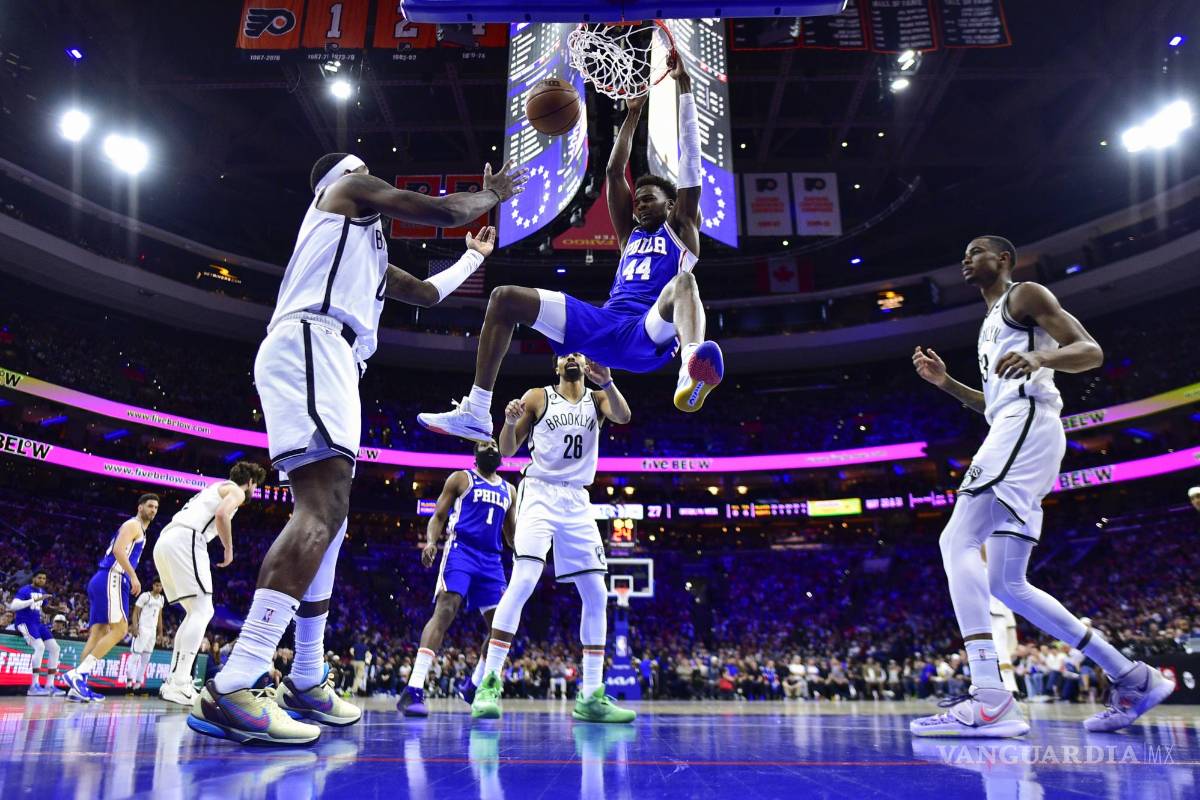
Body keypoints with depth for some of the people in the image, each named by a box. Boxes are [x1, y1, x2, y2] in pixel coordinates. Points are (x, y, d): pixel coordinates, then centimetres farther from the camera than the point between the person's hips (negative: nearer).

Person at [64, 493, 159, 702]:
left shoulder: (139, 530, 27)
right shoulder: (133, 524, -2)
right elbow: (118, 549, -17)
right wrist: (133, 576, -21)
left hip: (102, 581, 10)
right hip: (111, 579, -10)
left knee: (98, 632, 4)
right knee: (119, 629, -14)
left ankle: (77, 685, -1)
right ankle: (77, 674, -19)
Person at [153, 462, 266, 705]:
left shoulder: (215, 488, 33)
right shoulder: (236, 490, 7)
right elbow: (221, 514, -13)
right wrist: (229, 548, -2)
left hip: (163, 542, 9)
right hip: (185, 540, -9)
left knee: (195, 612, 14)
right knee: (202, 611, -9)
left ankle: (174, 680, 11)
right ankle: (179, 684, -19)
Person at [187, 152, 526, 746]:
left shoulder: (365, 251, 37)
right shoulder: (349, 188, 13)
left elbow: (427, 293, 44)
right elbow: (443, 211, 6)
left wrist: (475, 257, 57)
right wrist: (492, 194, 25)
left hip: (325, 355, 11)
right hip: (310, 344, -11)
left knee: (326, 518, 10)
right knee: (323, 508, -25)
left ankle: (305, 683, 16)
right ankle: (231, 690, -33)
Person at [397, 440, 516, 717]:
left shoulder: (509, 490, 21)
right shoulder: (461, 479, 8)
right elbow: (438, 517, 3)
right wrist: (431, 541, -16)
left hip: (491, 560, 6)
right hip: (461, 550, -6)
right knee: (445, 611, -23)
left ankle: (472, 686, 23)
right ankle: (414, 690, -27)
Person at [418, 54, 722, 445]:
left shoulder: (681, 230, 20)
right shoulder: (630, 235, 32)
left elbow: (689, 159, 15)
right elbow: (614, 172, 31)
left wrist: (684, 87, 15)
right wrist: (633, 114, 34)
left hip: (649, 334, -5)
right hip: (603, 325, 6)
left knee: (682, 283, -37)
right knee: (505, 297, -4)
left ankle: (691, 373, -71)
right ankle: (476, 413, -16)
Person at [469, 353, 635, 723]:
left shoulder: (597, 399, 12)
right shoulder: (537, 398, 5)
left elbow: (623, 416, -11)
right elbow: (506, 450, 1)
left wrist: (607, 382, -27)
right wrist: (510, 422, -20)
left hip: (577, 502, 4)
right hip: (540, 495, -4)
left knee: (596, 595, 0)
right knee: (522, 582, -22)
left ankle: (591, 696, 8)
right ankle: (489, 683, -16)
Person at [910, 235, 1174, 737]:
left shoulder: (1026, 295, 7)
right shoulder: (991, 324, 32)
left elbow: (1091, 351, -6)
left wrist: (1040, 358, -26)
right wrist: (945, 382, 22)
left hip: (1027, 424, -10)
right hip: (1012, 433, 10)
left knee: (958, 540, -25)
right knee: (1006, 584, 5)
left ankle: (989, 698, -33)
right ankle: (1131, 679, 12)